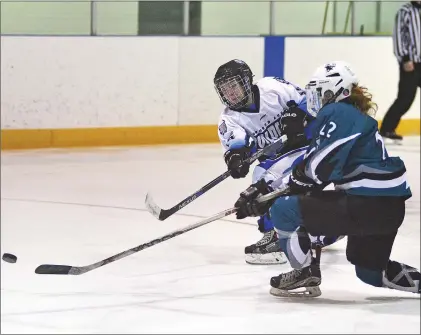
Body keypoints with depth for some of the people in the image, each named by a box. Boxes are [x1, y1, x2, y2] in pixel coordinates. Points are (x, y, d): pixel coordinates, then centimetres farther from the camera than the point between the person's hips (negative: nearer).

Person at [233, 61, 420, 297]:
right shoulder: (355, 117, 22)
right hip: (390, 208, 10)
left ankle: (305, 276, 5)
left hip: (367, 205, -10)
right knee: (371, 272, 30)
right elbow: (310, 170, 21)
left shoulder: (337, 114, -8)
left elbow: (319, 167, -18)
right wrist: (264, 192, 16)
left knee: (284, 210, -4)